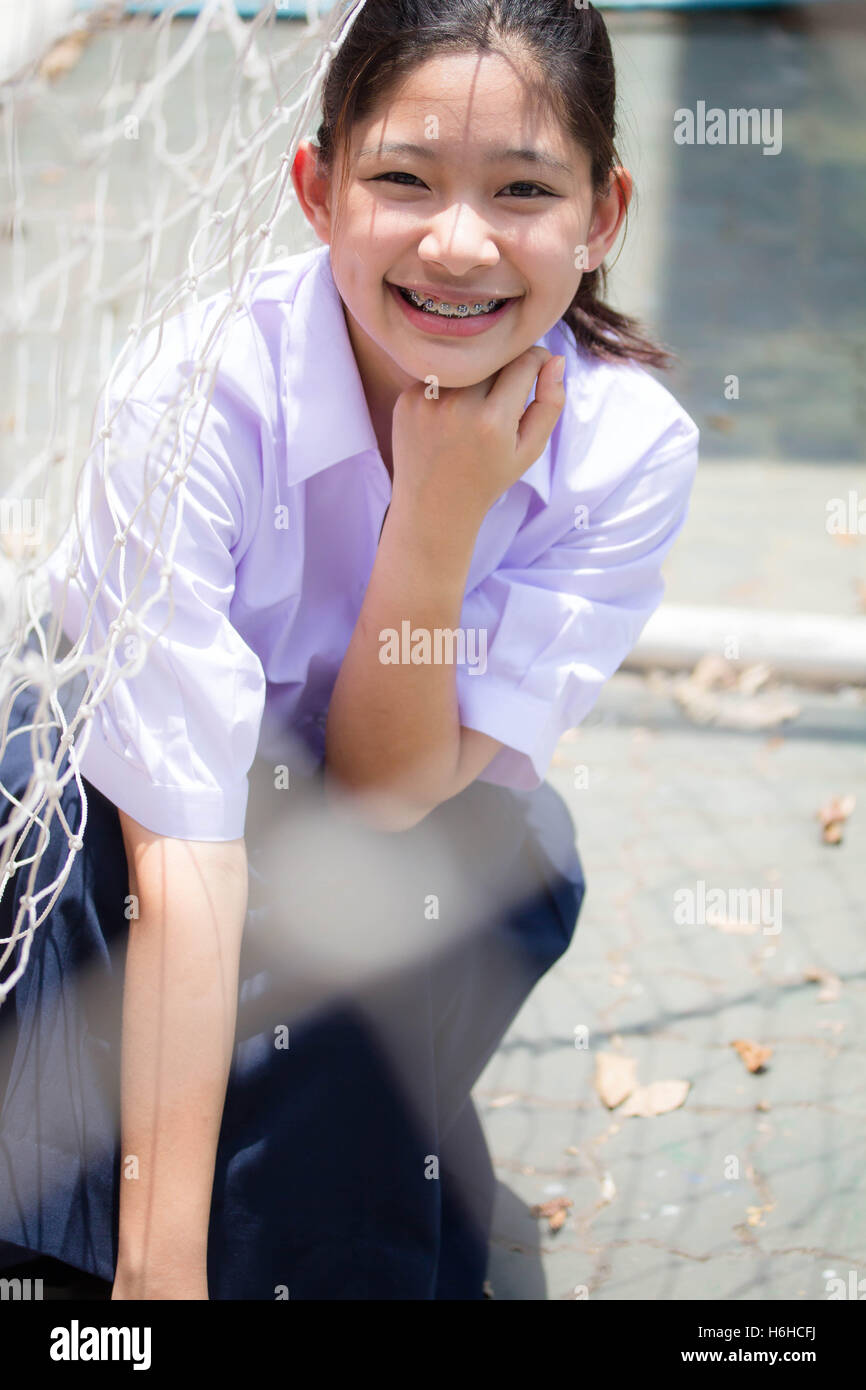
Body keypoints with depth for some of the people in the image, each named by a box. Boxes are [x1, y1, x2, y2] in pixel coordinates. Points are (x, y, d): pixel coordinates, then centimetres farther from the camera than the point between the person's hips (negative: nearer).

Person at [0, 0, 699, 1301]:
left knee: (523, 865, -31)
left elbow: (385, 790, -20)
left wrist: (440, 510, -35)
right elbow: (181, 852, -35)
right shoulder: (201, 390, -30)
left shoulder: (630, 446, -22)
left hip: (431, 841, 2)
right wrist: (162, 1266, -37)